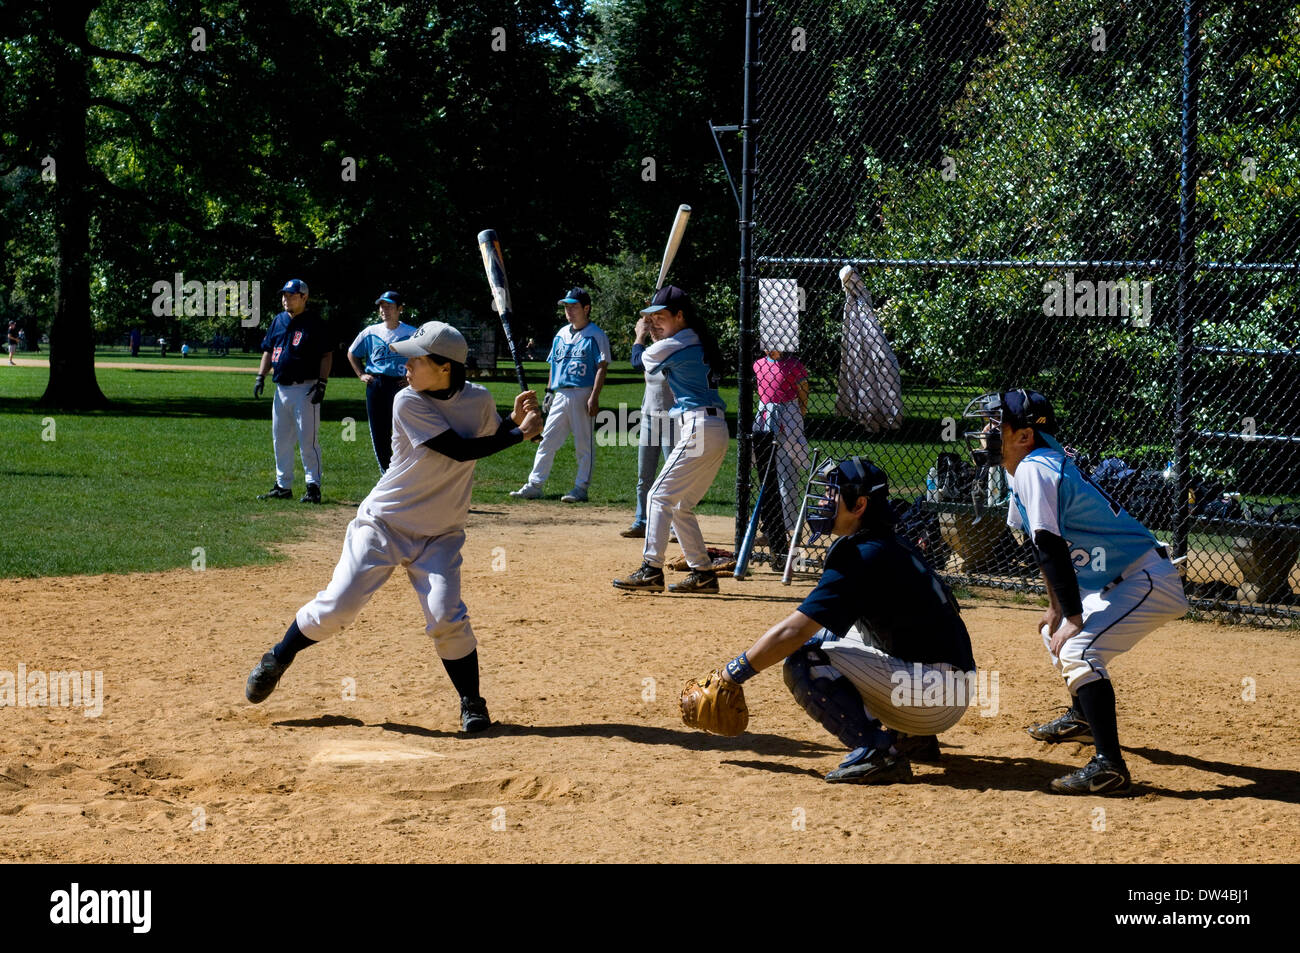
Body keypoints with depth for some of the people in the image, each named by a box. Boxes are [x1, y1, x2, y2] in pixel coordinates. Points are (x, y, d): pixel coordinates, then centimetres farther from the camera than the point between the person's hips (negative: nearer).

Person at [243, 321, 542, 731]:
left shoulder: (479, 400, -4)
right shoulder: (408, 403, -16)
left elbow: (493, 434, 18)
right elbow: (461, 451, -21)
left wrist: (515, 419, -4)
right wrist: (519, 433, -16)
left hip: (440, 536, 2)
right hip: (383, 525, -2)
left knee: (446, 616, -15)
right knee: (338, 605, -6)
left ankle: (472, 703, 3)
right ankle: (277, 660, 18)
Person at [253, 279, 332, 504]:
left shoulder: (314, 323, -6)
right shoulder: (278, 321, 13)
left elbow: (327, 355, -8)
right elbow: (268, 350, 20)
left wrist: (322, 383, -17)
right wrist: (260, 376, 8)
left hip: (305, 388, -8)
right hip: (282, 389, 8)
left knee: (308, 440, -8)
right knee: (280, 441, 11)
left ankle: (313, 487, -5)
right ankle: (283, 486, 19)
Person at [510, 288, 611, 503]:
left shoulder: (596, 336, -4)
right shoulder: (561, 335, 17)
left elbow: (601, 367, -10)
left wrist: (594, 397, -19)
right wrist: (549, 391, 15)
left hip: (582, 395, -7)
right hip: (560, 395, 7)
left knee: (584, 444, -1)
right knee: (547, 441, 4)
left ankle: (581, 488, 4)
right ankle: (534, 485, 5)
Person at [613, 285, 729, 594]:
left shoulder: (672, 347, -11)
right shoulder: (700, 343, 15)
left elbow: (643, 359, 8)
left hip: (699, 430, -10)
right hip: (716, 432, 10)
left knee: (660, 496, -10)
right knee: (680, 505, 15)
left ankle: (651, 570, -17)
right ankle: (703, 573, 15)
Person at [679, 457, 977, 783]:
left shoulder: (862, 557, -14)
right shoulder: (895, 546, 15)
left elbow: (791, 632, -16)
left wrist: (732, 674, -7)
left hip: (933, 695, -10)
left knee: (803, 661, -13)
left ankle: (876, 750, -21)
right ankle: (914, 738, 21)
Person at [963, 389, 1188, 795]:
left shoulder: (1033, 471, -20)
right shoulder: (1026, 469, 10)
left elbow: (1052, 548, -24)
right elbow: (1045, 547, 21)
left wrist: (1074, 618, -23)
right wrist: (1057, 607, 22)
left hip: (1149, 581, -11)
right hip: (1114, 584, 11)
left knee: (1077, 650, -27)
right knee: (1054, 633, 29)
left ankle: (1109, 766, -34)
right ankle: (1082, 717, 50)